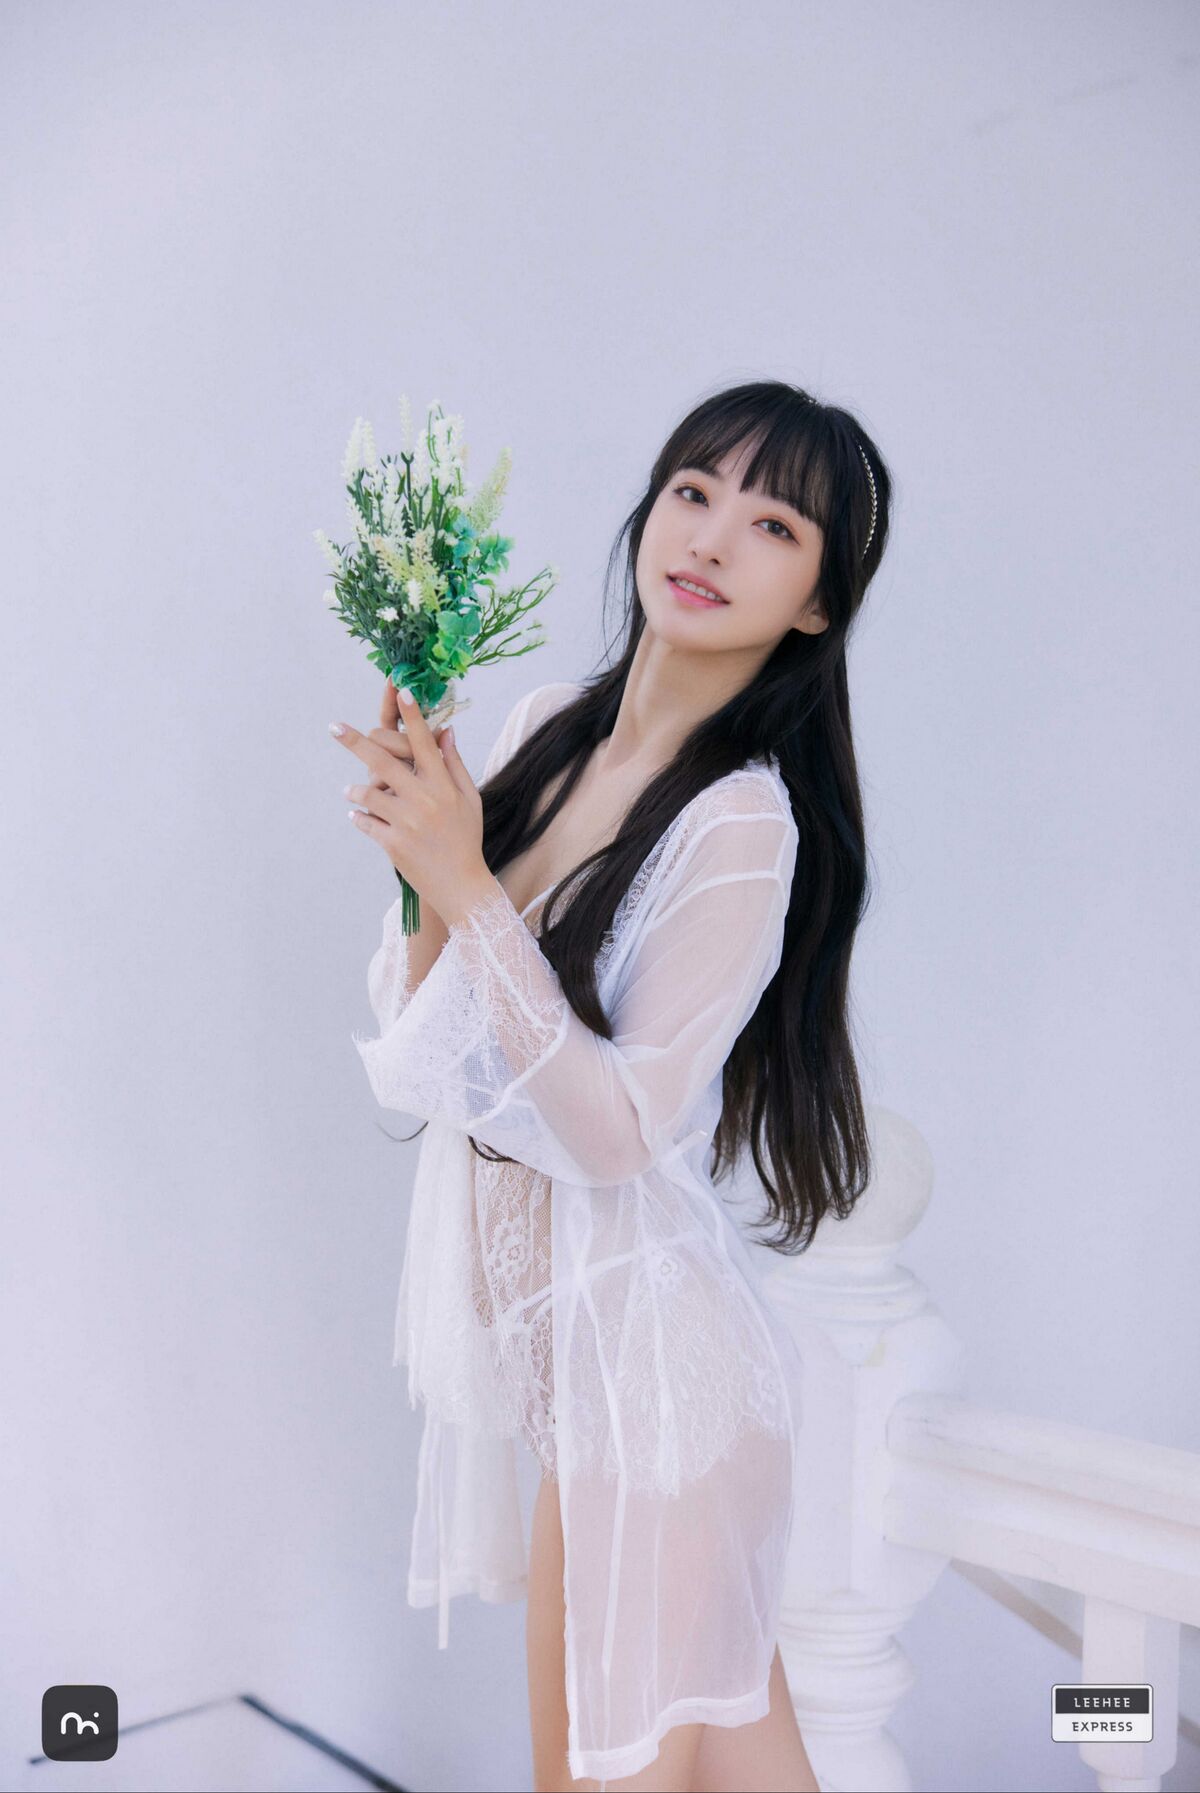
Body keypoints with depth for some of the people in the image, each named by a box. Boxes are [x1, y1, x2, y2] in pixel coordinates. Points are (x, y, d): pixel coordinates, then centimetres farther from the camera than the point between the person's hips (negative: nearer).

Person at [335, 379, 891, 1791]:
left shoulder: (744, 823, -19)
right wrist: (420, 864, -13)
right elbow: (422, 1047, 5)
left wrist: (468, 885, -23)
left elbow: (618, 1128, -21)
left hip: (650, 1342, -7)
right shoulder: (544, 730, 1)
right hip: (543, 1329, 7)